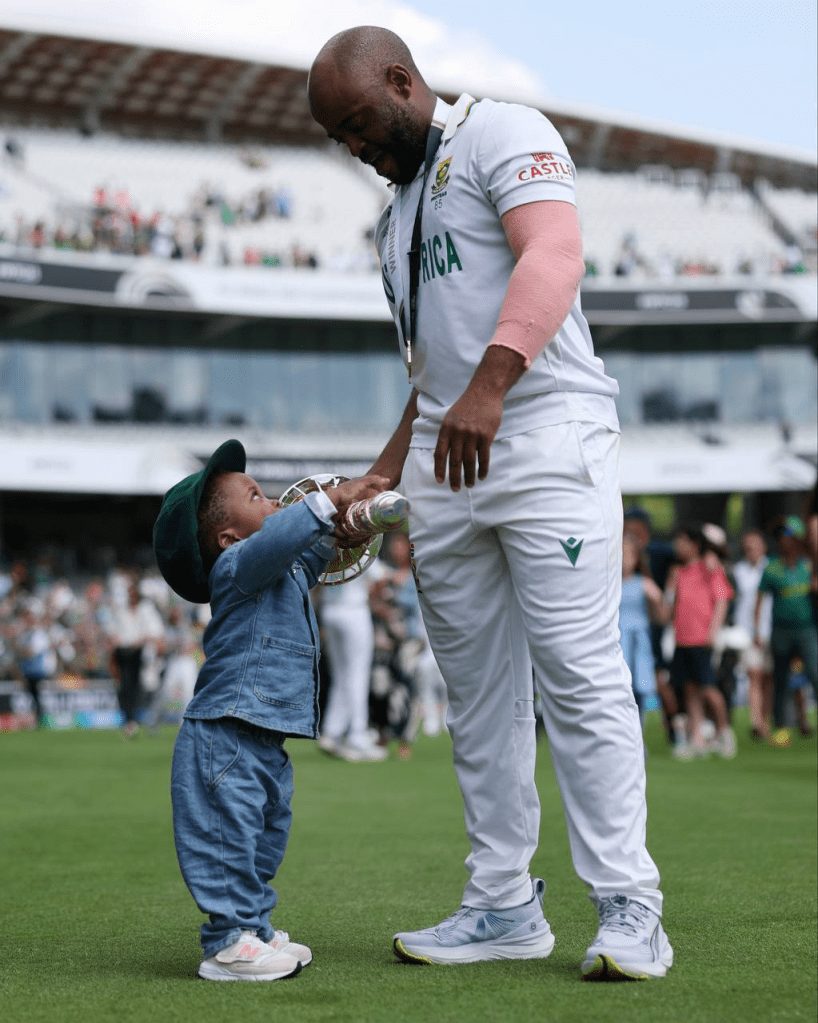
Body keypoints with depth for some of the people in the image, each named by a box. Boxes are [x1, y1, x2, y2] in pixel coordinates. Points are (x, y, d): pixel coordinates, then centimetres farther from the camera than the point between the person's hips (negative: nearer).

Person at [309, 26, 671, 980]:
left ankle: (628, 910, -8)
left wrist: (488, 384, -31)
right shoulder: (395, 213, 26)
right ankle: (503, 907, 13)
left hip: (547, 439, -8)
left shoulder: (503, 133, 1)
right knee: (478, 694, 7)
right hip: (443, 465, 8)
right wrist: (375, 483, 20)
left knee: (579, 677, -11)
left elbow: (553, 257, -17)